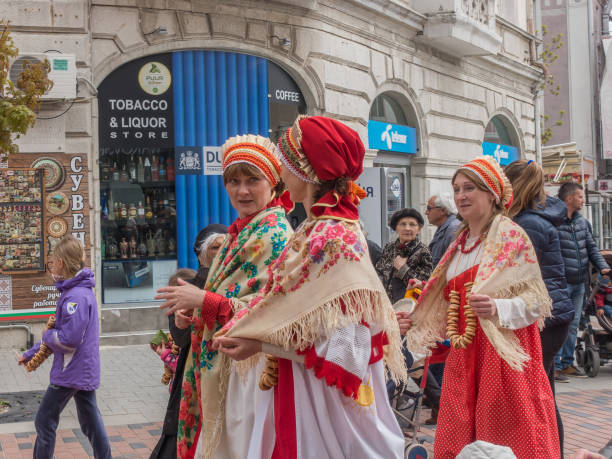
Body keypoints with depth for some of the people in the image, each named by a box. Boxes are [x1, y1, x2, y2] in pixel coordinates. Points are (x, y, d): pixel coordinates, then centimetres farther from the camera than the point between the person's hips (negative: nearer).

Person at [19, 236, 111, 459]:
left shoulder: (76, 296, -22)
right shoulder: (80, 290, 11)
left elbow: (69, 338, -28)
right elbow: (61, 330, 18)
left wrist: (47, 336, -7)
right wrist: (31, 353, 18)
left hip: (70, 373, -9)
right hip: (85, 371, 9)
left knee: (44, 421, 5)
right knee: (91, 423, 13)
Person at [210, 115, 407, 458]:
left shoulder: (334, 239, -21)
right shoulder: (317, 230, 6)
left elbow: (339, 345, -22)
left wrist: (260, 344, -15)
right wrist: (241, 332, 6)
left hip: (323, 397, -8)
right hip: (304, 389, 8)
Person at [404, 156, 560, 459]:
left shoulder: (511, 236, -5)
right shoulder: (459, 243, 15)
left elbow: (536, 299, -13)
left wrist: (498, 309, -29)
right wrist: (418, 322, 18)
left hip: (503, 349, -6)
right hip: (463, 354, 6)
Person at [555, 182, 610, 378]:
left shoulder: (582, 222, 12)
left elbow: (592, 247, 16)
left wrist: (602, 266, 0)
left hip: (579, 283, 8)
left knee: (573, 325, 14)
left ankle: (567, 363, 25)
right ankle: (555, 366, 2)